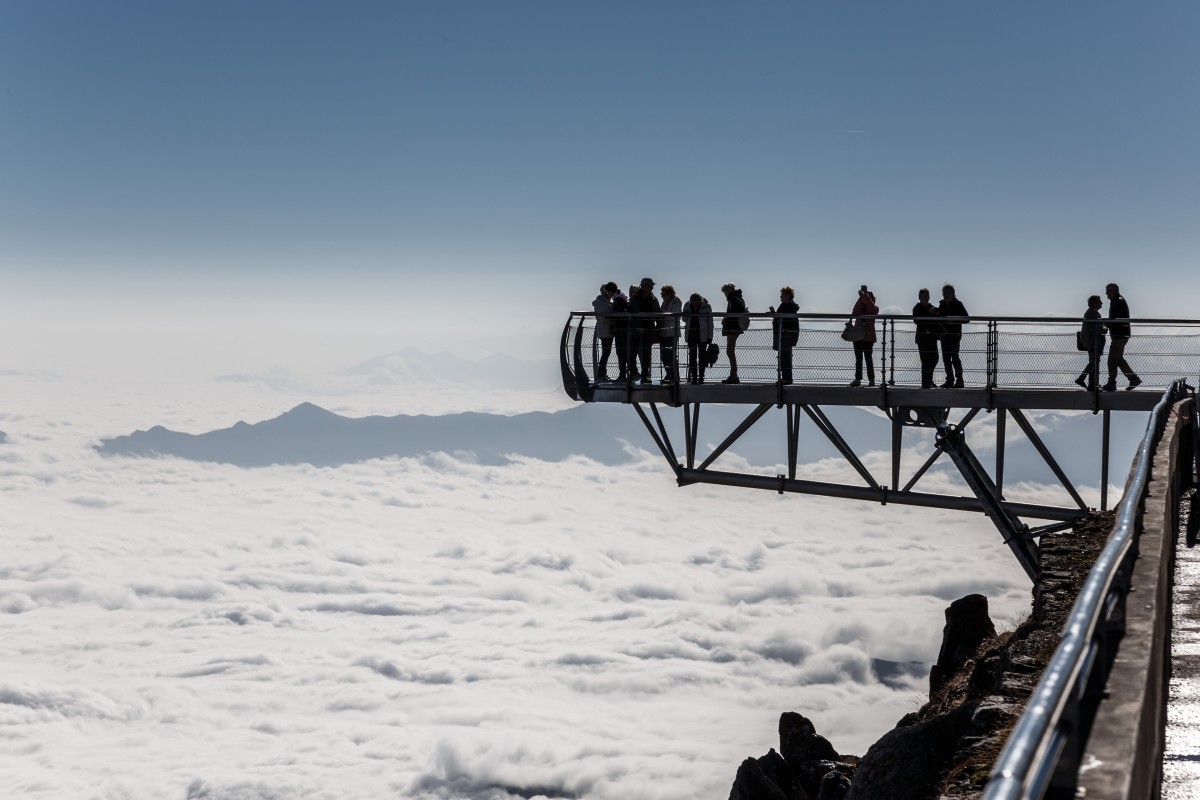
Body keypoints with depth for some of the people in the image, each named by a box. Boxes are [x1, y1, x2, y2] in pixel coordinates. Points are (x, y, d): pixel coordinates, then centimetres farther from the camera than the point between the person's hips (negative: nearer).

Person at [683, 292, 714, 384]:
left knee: (702, 356, 0)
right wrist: (686, 315, -11)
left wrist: (710, 336, -3)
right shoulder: (687, 306, 2)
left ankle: (701, 377, 6)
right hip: (691, 334, 2)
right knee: (692, 356, 0)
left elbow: (710, 322, 0)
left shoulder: (706, 307, -6)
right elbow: (684, 319, 13)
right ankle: (694, 377, 3)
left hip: (702, 335, -2)